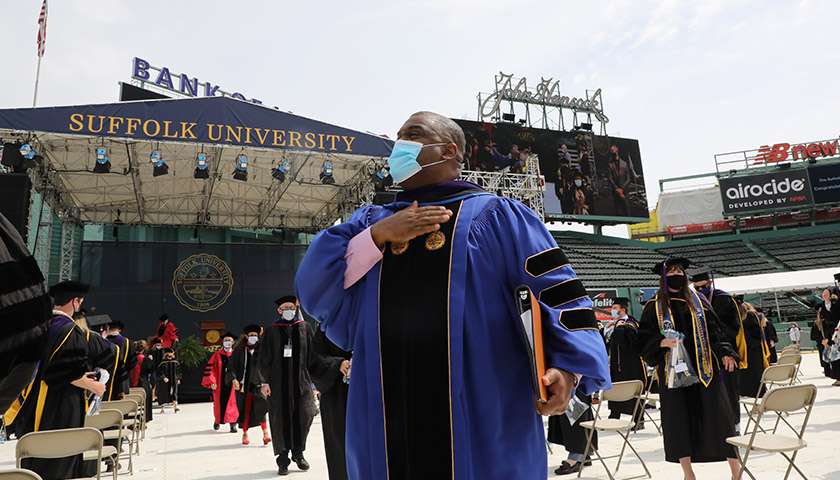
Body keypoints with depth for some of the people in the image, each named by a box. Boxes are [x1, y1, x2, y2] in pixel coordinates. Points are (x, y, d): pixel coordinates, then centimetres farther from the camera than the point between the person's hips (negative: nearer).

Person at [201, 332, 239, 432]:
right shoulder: (217, 355, 4)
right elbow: (210, 368, 1)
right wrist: (212, 382, -8)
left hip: (232, 383, 0)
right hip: (220, 384, 0)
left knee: (233, 403, -5)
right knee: (219, 404, 7)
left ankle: (233, 424, 1)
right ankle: (217, 420, 34)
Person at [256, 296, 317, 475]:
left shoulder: (305, 328, 8)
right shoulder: (271, 331, 6)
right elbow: (264, 358, 3)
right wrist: (264, 381, -4)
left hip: (301, 379, 1)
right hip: (278, 381, -1)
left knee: (305, 413, -8)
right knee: (280, 418, 1)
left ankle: (298, 452, 13)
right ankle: (283, 459, 13)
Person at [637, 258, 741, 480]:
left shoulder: (698, 301, 10)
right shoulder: (654, 307, 3)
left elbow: (715, 330, 8)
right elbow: (645, 341, 1)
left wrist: (725, 353, -7)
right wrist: (663, 343, -18)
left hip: (703, 369, 1)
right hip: (673, 371, -1)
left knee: (719, 415, -1)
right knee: (678, 420, 3)